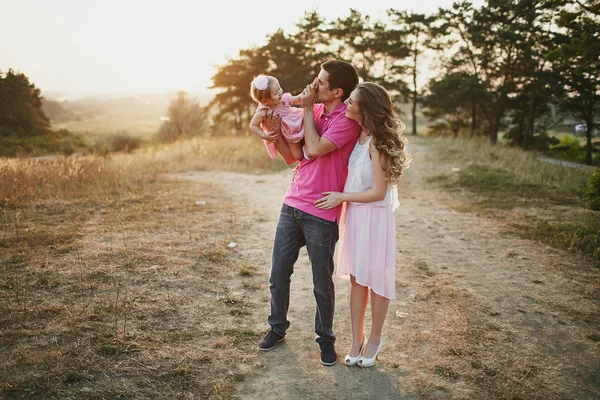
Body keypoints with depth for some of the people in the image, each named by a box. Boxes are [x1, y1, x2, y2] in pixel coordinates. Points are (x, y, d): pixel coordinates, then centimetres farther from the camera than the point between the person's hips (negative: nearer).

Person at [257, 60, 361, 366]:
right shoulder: (313, 111, 9)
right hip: (292, 204, 6)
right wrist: (275, 132, -6)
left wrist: (307, 109, -10)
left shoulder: (348, 120, -11)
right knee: (278, 274, 13)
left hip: (321, 214, -6)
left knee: (322, 283, 7)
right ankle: (277, 327, 33)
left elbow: (314, 149, -22)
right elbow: (291, 157, 12)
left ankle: (325, 337, 27)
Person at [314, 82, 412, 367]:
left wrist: (341, 197, -10)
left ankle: (374, 339, 26)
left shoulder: (377, 143, -20)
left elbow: (378, 193, -18)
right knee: (356, 279, 13)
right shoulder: (357, 135, 3)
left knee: (375, 280, 8)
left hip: (374, 216, -7)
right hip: (353, 214, 7)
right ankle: (357, 340, 25)